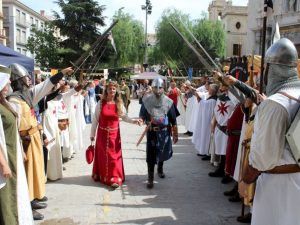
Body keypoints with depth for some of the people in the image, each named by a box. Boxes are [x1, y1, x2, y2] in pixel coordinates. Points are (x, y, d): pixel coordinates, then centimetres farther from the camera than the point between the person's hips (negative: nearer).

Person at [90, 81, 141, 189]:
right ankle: (101, 175, 27)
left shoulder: (119, 104, -2)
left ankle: (114, 178, 8)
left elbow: (124, 117, 2)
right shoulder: (100, 103, -6)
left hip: (114, 134, 0)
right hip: (102, 133, 0)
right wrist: (92, 134, 0)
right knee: (102, 155, 10)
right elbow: (95, 120, -2)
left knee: (114, 156, 3)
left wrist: (134, 120, -17)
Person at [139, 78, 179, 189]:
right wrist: (146, 122, -17)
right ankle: (150, 178, 4)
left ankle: (160, 169, 47)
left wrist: (175, 134, -1)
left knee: (163, 152, 18)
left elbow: (173, 120, -2)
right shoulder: (146, 100, -7)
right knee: (151, 154, -5)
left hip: (164, 131, 2)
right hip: (152, 131, -1)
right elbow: (142, 116, 3)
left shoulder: (168, 102, -7)